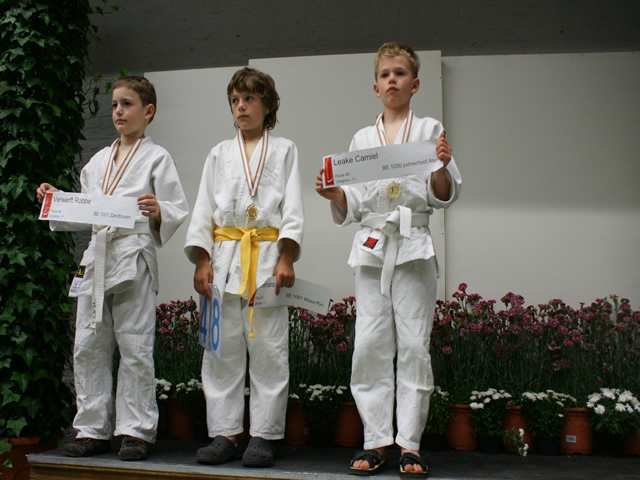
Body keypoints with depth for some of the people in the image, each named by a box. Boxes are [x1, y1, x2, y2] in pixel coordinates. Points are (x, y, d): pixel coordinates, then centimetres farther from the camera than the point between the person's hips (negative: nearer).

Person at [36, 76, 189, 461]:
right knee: (89, 346, 6)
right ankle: (93, 429, 16)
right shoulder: (98, 161, 18)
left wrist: (157, 212, -25)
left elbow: (179, 212, -5)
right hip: (96, 256, 6)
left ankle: (137, 430, 8)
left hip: (134, 258, -6)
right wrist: (55, 201, 7)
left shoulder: (157, 158, 0)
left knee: (135, 347, -2)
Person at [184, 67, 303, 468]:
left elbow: (293, 209, 2)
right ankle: (226, 433, 10)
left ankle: (264, 435, 4)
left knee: (268, 349, -4)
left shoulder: (284, 150, 11)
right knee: (223, 350, 3)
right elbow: (203, 210, 11)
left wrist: (286, 259, -11)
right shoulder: (220, 154, 17)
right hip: (224, 255, 3)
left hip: (267, 256, -2)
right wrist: (202, 261, -2)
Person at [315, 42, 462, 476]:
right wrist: (333, 193, -5)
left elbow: (444, 196, 2)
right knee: (370, 346, -1)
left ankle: (410, 444, 6)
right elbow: (353, 206, 15)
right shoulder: (362, 139, 15)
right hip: (372, 245, 3)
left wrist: (442, 166, -16)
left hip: (414, 247, -2)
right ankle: (377, 441, 9)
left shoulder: (429, 130, 7)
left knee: (414, 345, -2)